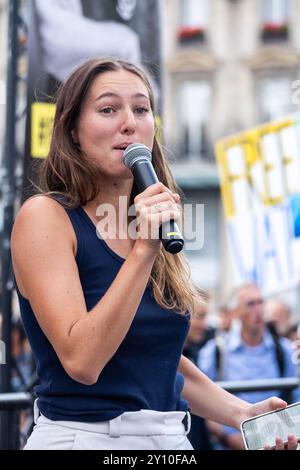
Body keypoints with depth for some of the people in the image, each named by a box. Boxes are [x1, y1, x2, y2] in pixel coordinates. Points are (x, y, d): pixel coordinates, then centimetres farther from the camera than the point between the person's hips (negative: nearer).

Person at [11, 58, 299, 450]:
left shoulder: (151, 224, 7)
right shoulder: (46, 216, -11)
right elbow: (82, 361, -21)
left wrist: (242, 413, 5)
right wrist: (143, 250, -23)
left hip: (169, 436, 6)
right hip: (84, 436, -6)